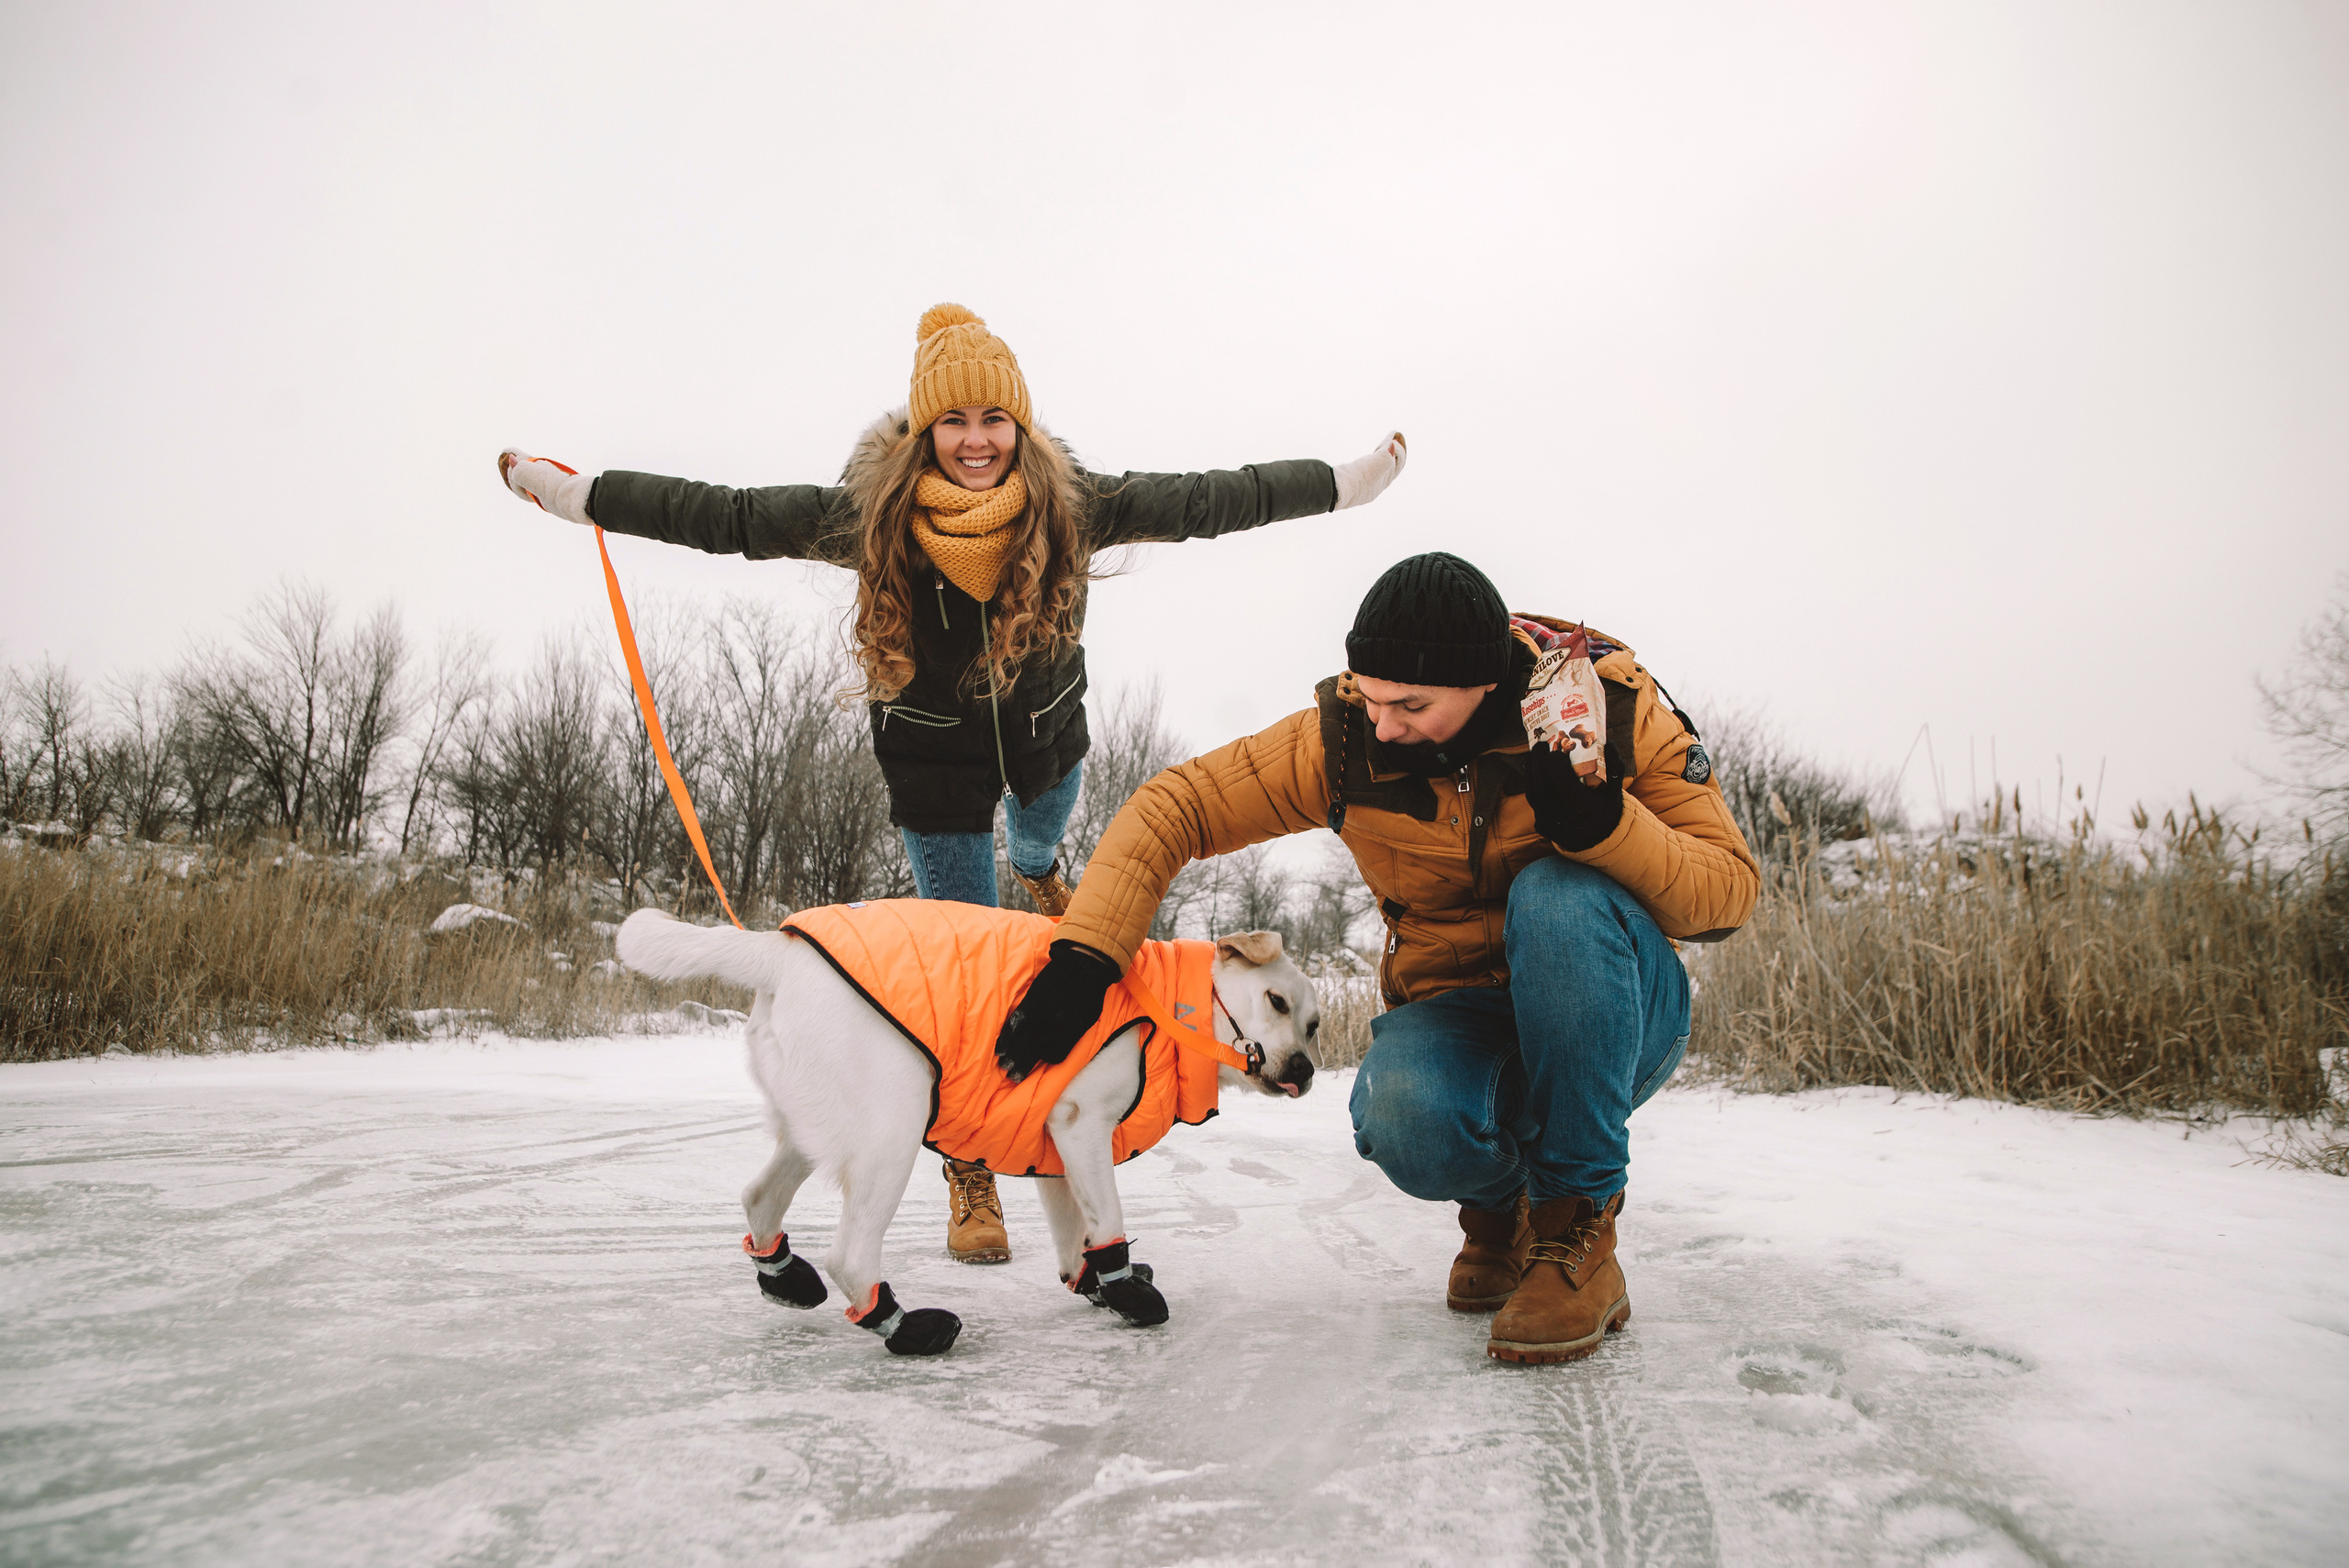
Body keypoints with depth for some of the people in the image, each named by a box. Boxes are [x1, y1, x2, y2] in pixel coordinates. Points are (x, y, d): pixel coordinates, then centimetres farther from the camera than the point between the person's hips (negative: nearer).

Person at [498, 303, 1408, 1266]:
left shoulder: (1070, 505, -23)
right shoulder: (868, 513, -25)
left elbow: (1206, 500, -17)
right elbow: (723, 516, -20)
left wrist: (1354, 479, -14)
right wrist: (573, 493, -19)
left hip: (1046, 734, 2)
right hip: (933, 759, -2)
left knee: (1042, 832, 35)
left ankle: (1036, 868, 78)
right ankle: (971, 1174, 15)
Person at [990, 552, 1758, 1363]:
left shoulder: (1610, 701, -14)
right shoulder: (1344, 735, -12)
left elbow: (1729, 892, -11)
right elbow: (1172, 807, -10)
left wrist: (1605, 824, -32)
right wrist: (1083, 957, -23)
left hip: (1613, 1018, 0)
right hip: (1458, 1021, 1)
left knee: (1561, 897, -34)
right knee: (1403, 1117, -34)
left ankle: (1578, 1229, -18)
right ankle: (1497, 1204, 5)